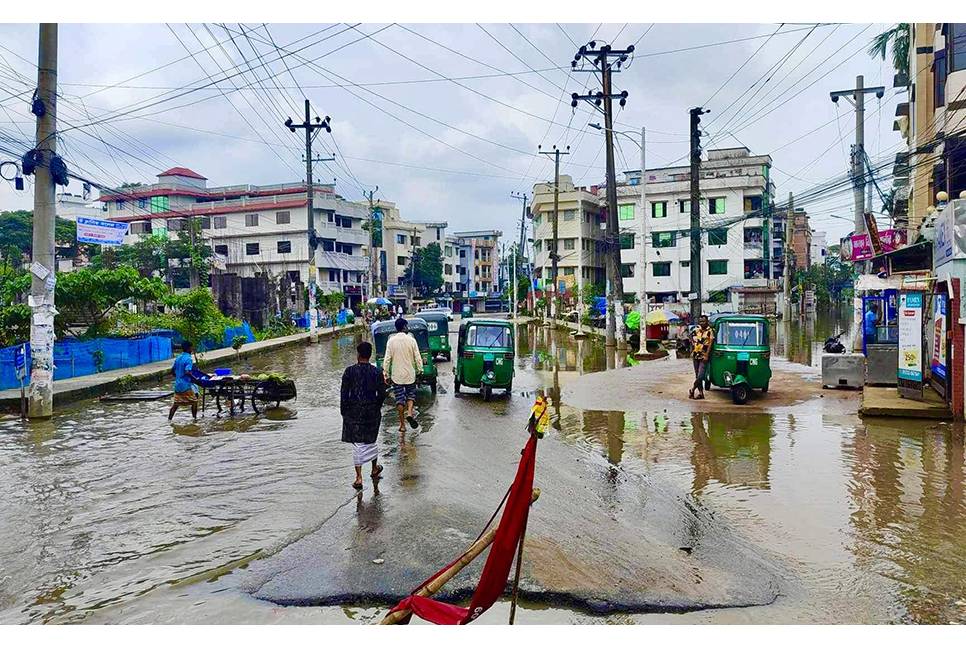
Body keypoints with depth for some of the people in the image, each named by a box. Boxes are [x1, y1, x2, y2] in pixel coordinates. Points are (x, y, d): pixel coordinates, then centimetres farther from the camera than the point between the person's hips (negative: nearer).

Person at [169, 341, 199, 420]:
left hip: (177, 384, 7)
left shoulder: (178, 358, 9)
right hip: (186, 385, -7)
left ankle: (169, 419, 10)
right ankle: (194, 418, 11)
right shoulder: (188, 359, -15)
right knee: (194, 401, 8)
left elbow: (172, 370, 15)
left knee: (176, 403, 13)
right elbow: (187, 372, -25)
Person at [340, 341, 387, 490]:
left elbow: (344, 394, -7)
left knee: (357, 443, 3)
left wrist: (343, 411, 3)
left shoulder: (349, 371, -9)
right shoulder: (377, 372, -4)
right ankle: (375, 469, 36)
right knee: (370, 440, 21)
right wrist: (376, 408, 12)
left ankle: (359, 477, 0)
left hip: (354, 411, -2)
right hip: (372, 411, 2)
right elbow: (382, 394, -3)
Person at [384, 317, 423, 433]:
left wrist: (387, 374, 2)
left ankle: (402, 424, 10)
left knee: (400, 398, 7)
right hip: (410, 374, 0)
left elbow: (387, 359, -6)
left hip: (396, 375, 0)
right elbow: (417, 358, -5)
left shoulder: (391, 341, -5)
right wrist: (419, 370, 8)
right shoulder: (411, 340, -6)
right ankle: (409, 413, -8)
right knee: (411, 395, 17)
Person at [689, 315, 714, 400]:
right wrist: (691, 353, 7)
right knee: (697, 376, 7)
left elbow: (710, 344, -10)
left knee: (700, 376, -11)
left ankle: (692, 390, 3)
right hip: (696, 356, 5)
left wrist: (707, 355, -15)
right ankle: (700, 393, 12)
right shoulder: (696, 331, 9)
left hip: (704, 357, -5)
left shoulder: (710, 331, -5)